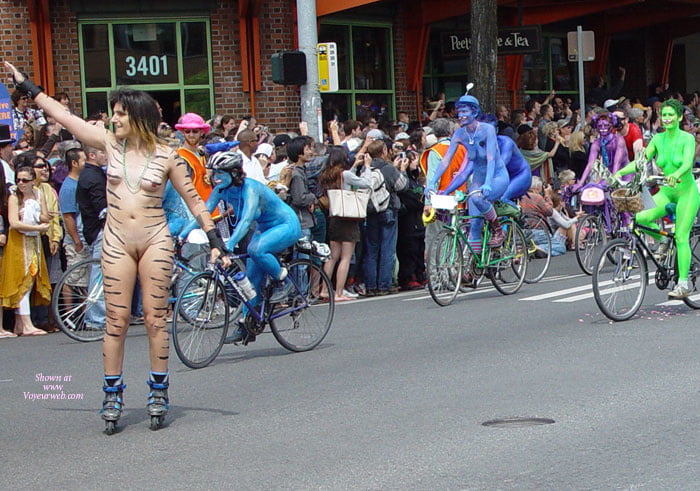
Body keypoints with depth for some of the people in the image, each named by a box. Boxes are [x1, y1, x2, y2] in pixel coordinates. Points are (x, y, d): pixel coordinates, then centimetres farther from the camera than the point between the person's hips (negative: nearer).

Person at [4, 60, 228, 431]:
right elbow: (64, 116, 7)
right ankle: (112, 394, 9)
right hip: (117, 242, 2)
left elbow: (192, 199, 3)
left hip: (155, 240, -2)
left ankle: (159, 390, 12)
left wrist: (214, 239, -2)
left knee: (155, 318, 2)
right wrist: (25, 86, 10)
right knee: (116, 320, 2)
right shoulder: (110, 144, 2)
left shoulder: (166, 157, -3)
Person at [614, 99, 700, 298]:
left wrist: (676, 174, -48)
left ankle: (683, 284, -5)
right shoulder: (658, 139, 2)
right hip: (665, 192, 5)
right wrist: (620, 172, -19)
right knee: (640, 218, -20)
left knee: (681, 237, -11)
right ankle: (662, 240, 10)